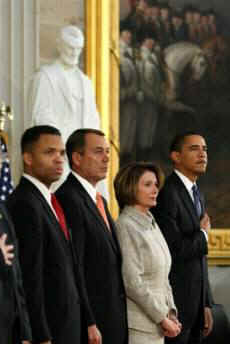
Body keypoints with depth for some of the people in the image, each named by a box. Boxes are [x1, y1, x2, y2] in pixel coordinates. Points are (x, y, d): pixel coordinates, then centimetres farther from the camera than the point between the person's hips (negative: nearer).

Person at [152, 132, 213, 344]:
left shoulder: (197, 195, 16)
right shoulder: (167, 193, -14)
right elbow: (172, 250, -24)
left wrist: (206, 305, 17)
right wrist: (203, 235, -6)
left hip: (195, 302, 9)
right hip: (174, 305, -9)